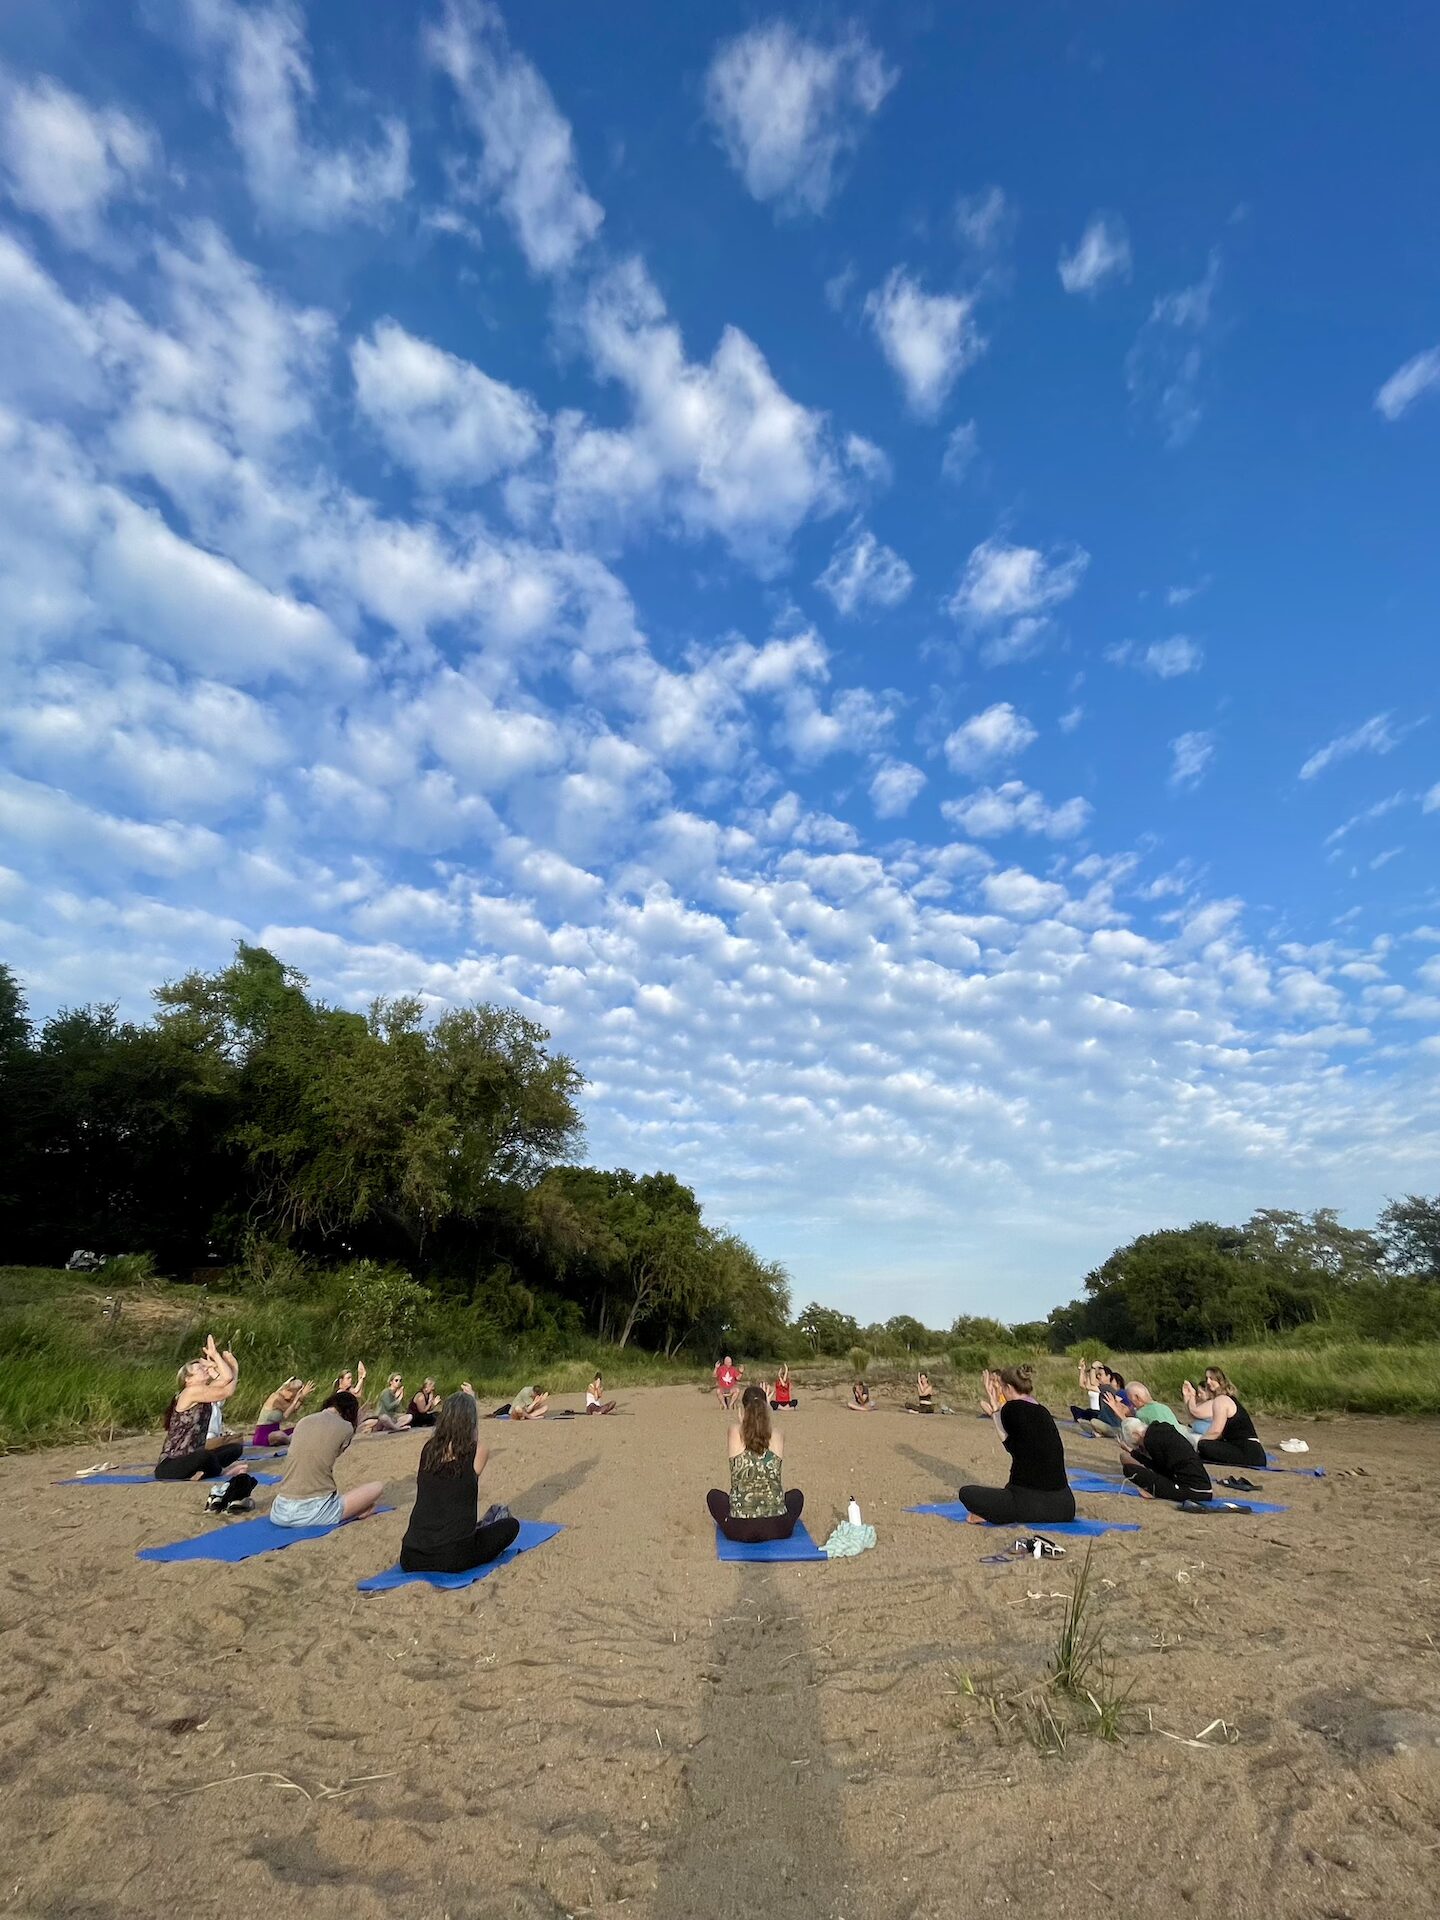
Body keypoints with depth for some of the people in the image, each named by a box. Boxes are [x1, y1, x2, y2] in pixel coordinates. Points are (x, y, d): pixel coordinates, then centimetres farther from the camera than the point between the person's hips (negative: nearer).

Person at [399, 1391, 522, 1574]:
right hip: (454, 1558, -3)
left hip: (410, 1558, 3)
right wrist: (471, 1398, 29)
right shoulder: (478, 1452, -7)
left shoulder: (428, 1449, 2)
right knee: (511, 1525, 19)